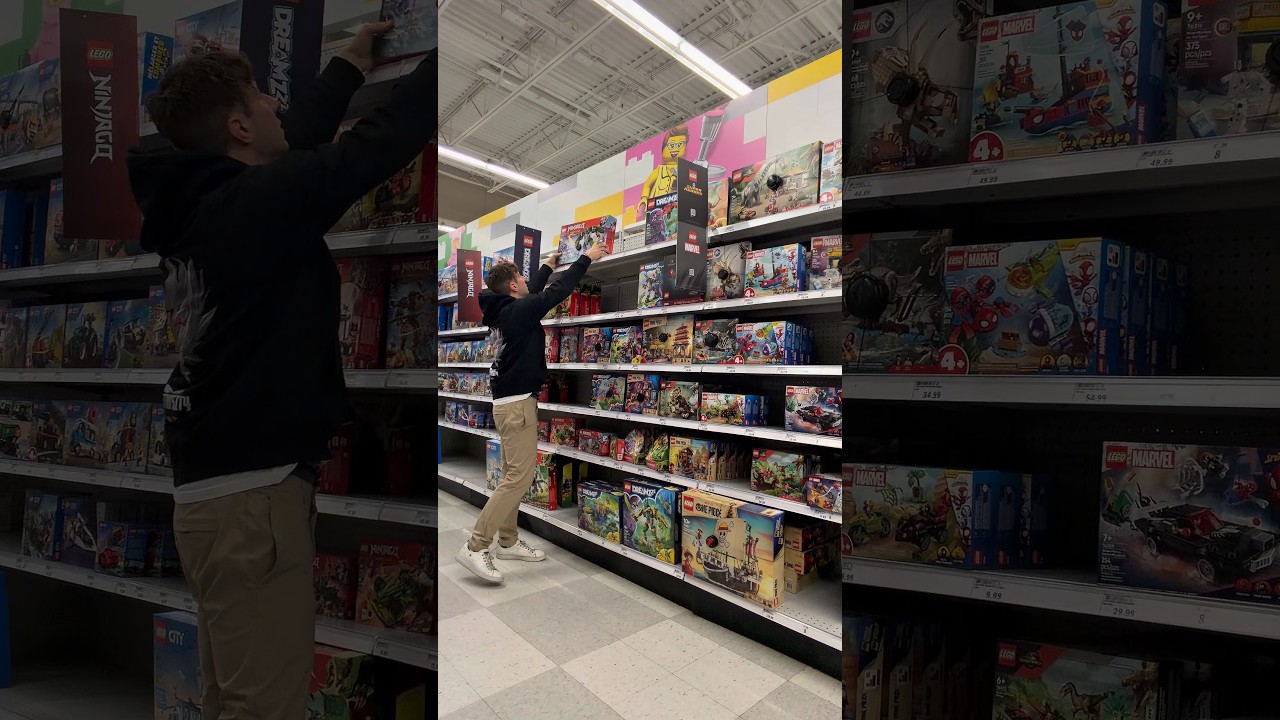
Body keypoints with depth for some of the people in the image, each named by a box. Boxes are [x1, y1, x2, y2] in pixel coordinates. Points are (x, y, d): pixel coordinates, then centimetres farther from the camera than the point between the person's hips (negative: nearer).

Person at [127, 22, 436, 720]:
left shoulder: (200, 203, 10)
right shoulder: (257, 203, -15)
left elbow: (300, 140, 22)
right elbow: (385, 139, -14)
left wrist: (354, 59, 33)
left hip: (216, 491, 9)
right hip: (253, 493, -9)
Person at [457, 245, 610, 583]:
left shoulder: (501, 310, 10)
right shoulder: (518, 311, -15)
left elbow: (533, 293, 27)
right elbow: (557, 292, -12)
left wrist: (547, 266, 42)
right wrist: (586, 259, 0)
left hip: (508, 401, 10)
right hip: (518, 403, -10)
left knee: (513, 474, 14)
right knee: (519, 477, -10)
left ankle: (507, 541, 21)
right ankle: (475, 548, -10)